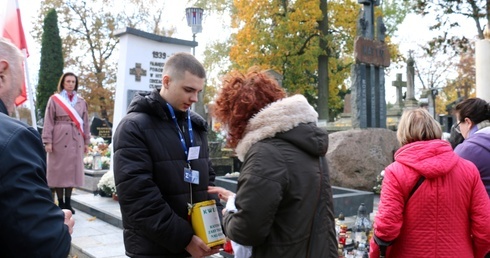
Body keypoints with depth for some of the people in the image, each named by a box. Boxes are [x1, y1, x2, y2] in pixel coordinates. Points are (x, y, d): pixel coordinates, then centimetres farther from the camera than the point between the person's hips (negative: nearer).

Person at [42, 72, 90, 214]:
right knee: (59, 171, 1)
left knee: (72, 171, 5)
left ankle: (68, 203, 15)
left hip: (76, 140, 3)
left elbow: (85, 122, 13)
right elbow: (48, 122, -2)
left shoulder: (81, 101, 12)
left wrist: (86, 141, 10)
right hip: (60, 139, -3)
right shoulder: (54, 99, 2)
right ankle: (61, 204, 10)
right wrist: (48, 141, -9)